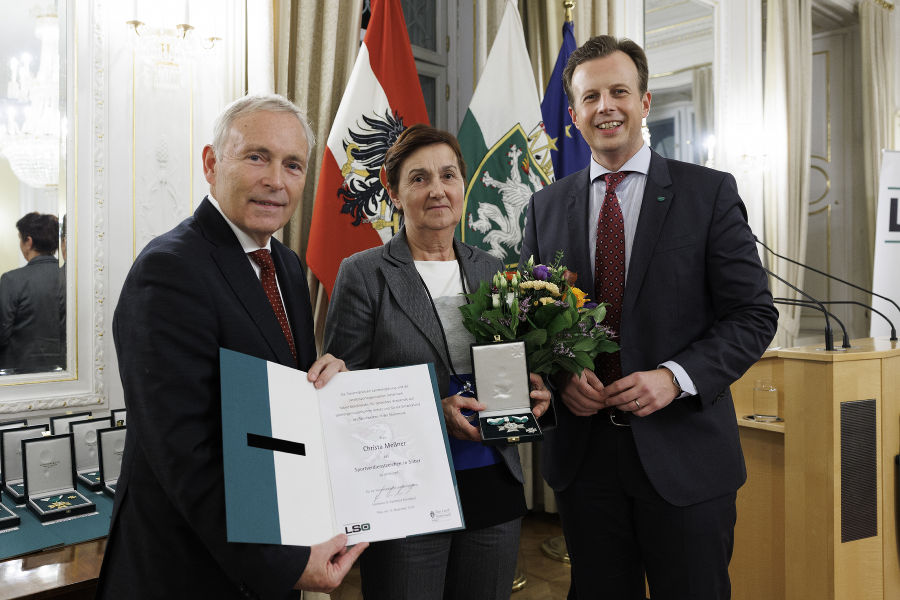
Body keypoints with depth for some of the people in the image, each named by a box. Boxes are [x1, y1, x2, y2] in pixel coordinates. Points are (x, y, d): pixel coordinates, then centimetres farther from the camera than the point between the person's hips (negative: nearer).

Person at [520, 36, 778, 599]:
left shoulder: (711, 193, -2)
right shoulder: (547, 205, 7)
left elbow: (754, 313, -4)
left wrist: (675, 377, -17)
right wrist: (560, 375, -9)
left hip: (684, 453, -2)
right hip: (582, 451, 3)